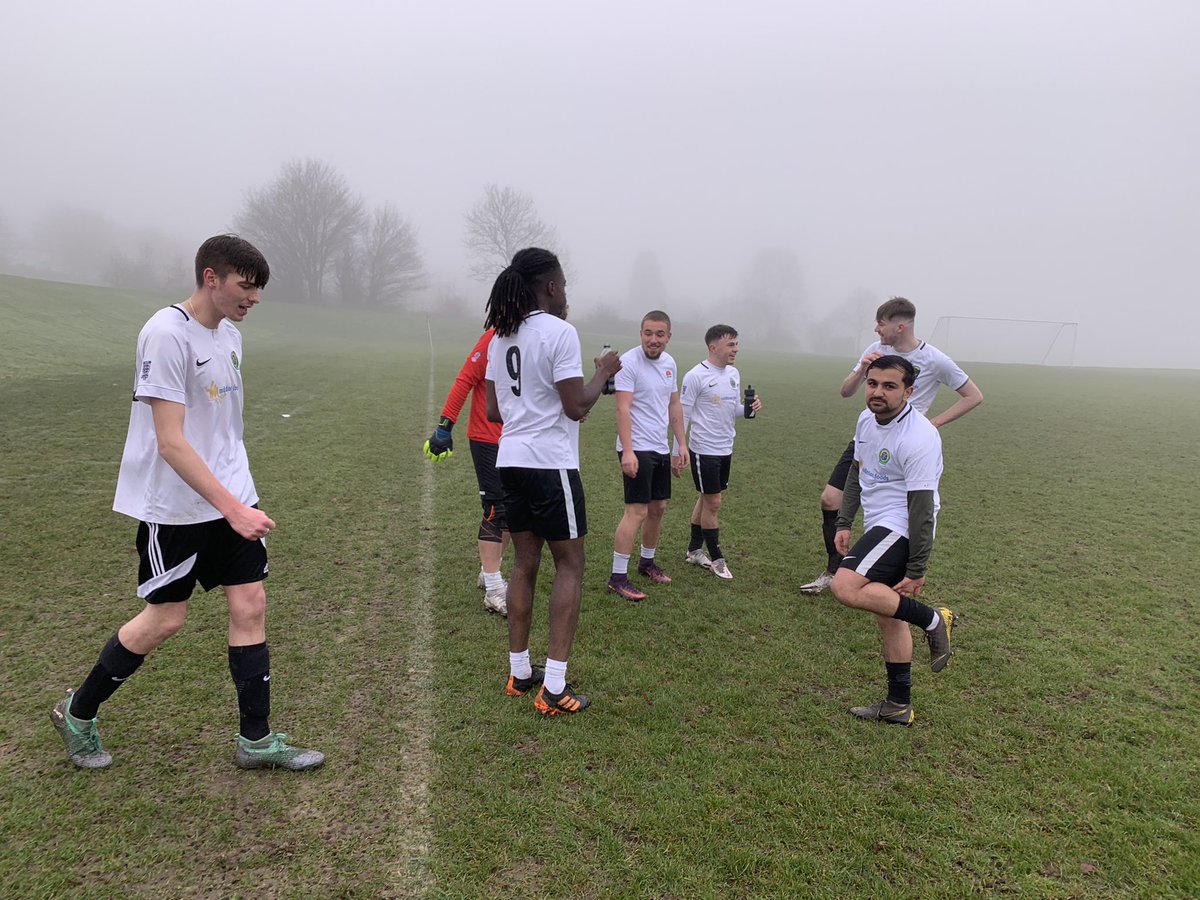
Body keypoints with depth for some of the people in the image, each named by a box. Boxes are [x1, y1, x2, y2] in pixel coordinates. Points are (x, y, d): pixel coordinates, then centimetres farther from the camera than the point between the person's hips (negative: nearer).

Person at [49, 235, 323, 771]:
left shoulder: (229, 335, 9)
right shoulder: (167, 334, -18)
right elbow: (171, 443, -22)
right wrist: (232, 508, -25)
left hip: (230, 497, 7)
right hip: (174, 507, -7)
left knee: (250, 605, 3)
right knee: (165, 618, 4)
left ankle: (255, 741, 14)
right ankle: (77, 714, 30)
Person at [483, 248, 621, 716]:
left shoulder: (500, 337, 10)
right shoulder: (559, 332, -12)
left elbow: (494, 410, 12)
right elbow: (577, 407, -15)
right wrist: (604, 372, 1)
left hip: (511, 462, 7)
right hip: (551, 464, -7)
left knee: (525, 564, 15)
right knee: (570, 565, 2)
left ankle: (519, 672, 22)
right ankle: (554, 687, 1)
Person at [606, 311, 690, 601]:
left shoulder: (669, 363, 10)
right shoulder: (629, 362, -14)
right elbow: (623, 408, -20)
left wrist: (682, 444, 16)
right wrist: (627, 451, -27)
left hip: (660, 449, 8)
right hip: (637, 449, -8)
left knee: (658, 508, 15)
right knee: (637, 511, -11)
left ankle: (647, 561, 33)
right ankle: (618, 577, -5)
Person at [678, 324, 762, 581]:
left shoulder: (734, 374, 9)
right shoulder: (696, 376, -14)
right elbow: (683, 415, -11)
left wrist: (749, 408, -5)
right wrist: (678, 451, -12)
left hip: (725, 449, 7)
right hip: (704, 450, -7)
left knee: (706, 499, 15)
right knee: (712, 503, 0)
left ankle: (694, 550, 27)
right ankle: (716, 559, 12)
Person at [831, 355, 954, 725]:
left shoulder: (919, 438, -22)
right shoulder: (867, 419, 5)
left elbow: (922, 507, -22)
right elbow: (856, 473, 18)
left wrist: (915, 571, -20)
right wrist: (844, 524, 14)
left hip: (901, 528, -9)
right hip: (880, 526, 9)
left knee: (846, 587, -26)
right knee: (888, 614, 15)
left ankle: (933, 620, -7)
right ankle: (898, 705, 28)